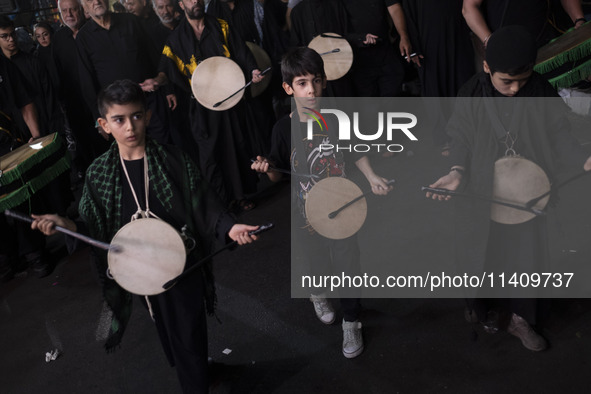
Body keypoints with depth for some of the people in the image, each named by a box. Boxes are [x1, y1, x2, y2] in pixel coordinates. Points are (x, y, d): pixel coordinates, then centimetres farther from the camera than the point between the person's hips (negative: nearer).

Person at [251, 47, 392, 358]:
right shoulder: (285, 128, -13)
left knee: (349, 268, 7)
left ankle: (351, 322, 33)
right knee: (315, 264, 19)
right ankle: (317, 292, 56)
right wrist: (267, 169, -25)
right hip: (305, 214, 0)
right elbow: (279, 175, -4)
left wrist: (371, 177, -5)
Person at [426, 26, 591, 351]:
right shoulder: (472, 96, -14)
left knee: (526, 257, 14)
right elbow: (461, 140, -8)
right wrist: (457, 172, -25)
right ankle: (485, 310, 42)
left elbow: (558, 135, -4)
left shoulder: (542, 93, -11)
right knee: (482, 255, 15)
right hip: (482, 195, -1)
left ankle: (518, 317, 38)